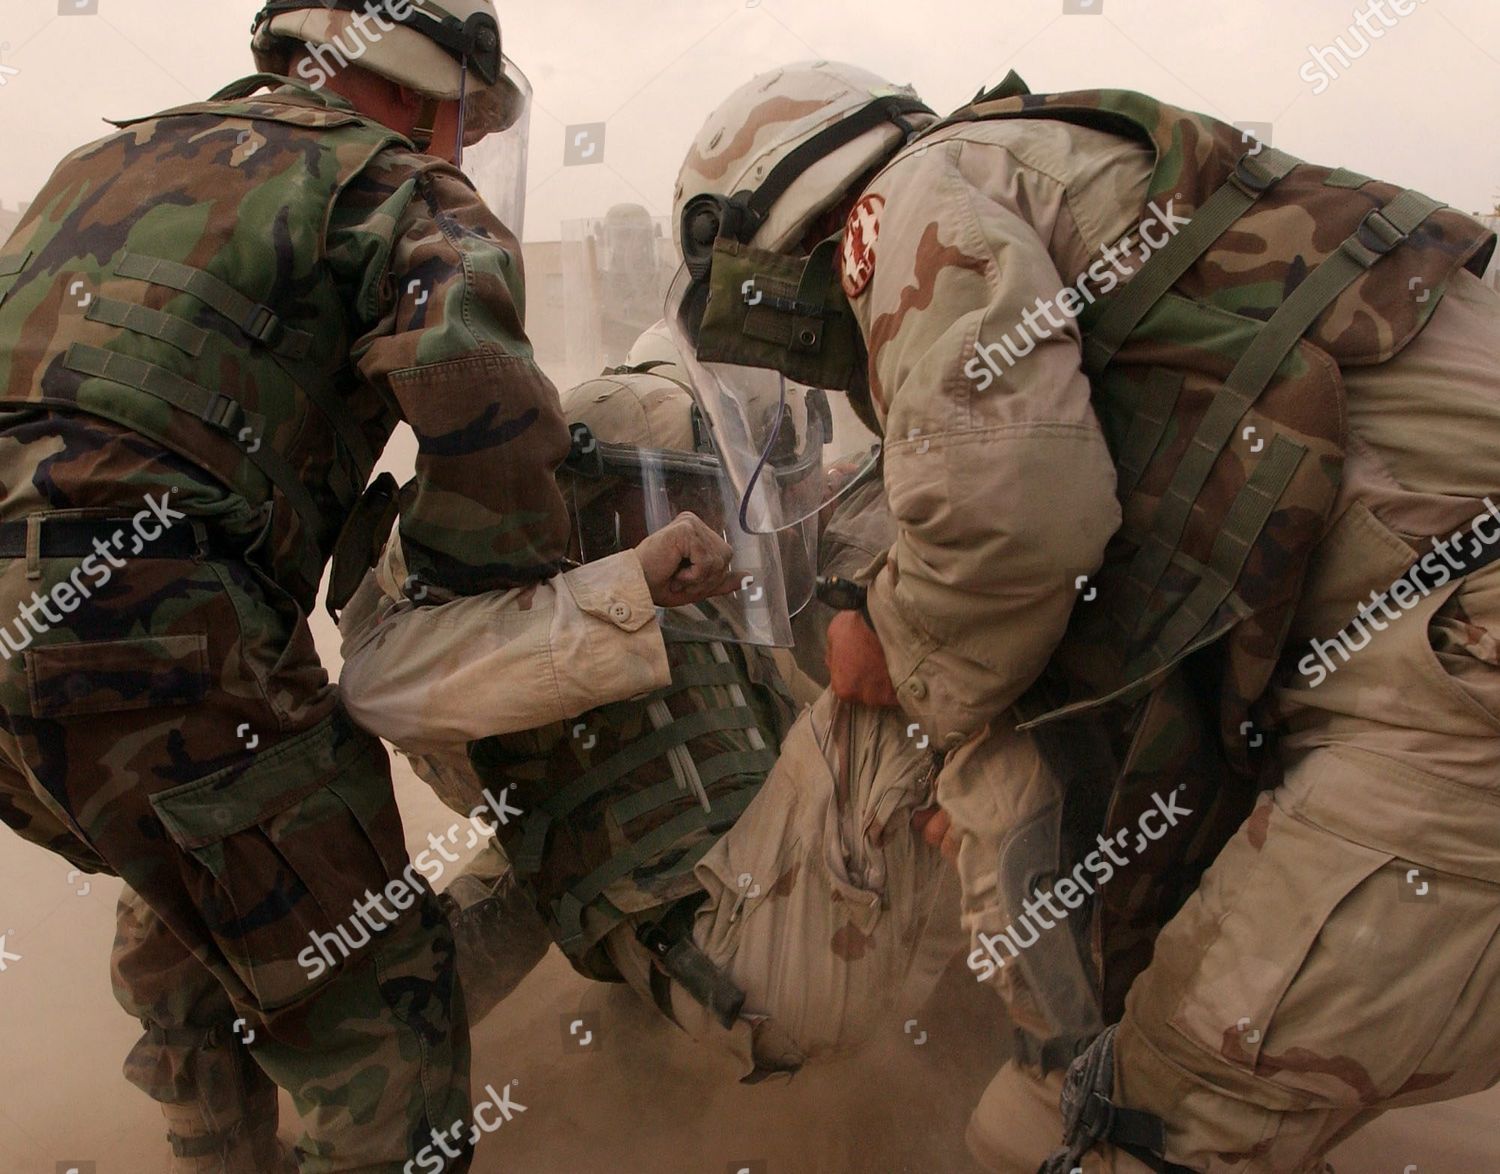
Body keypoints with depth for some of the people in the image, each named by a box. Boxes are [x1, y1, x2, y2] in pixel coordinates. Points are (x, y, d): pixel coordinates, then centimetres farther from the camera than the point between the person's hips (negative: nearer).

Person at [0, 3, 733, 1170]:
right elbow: (475, 387, -20)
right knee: (370, 1002, 1)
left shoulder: (115, 155, 27)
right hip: (138, 624, -9)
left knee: (187, 920, 31)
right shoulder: (398, 186, 2)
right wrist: (490, 595, -5)